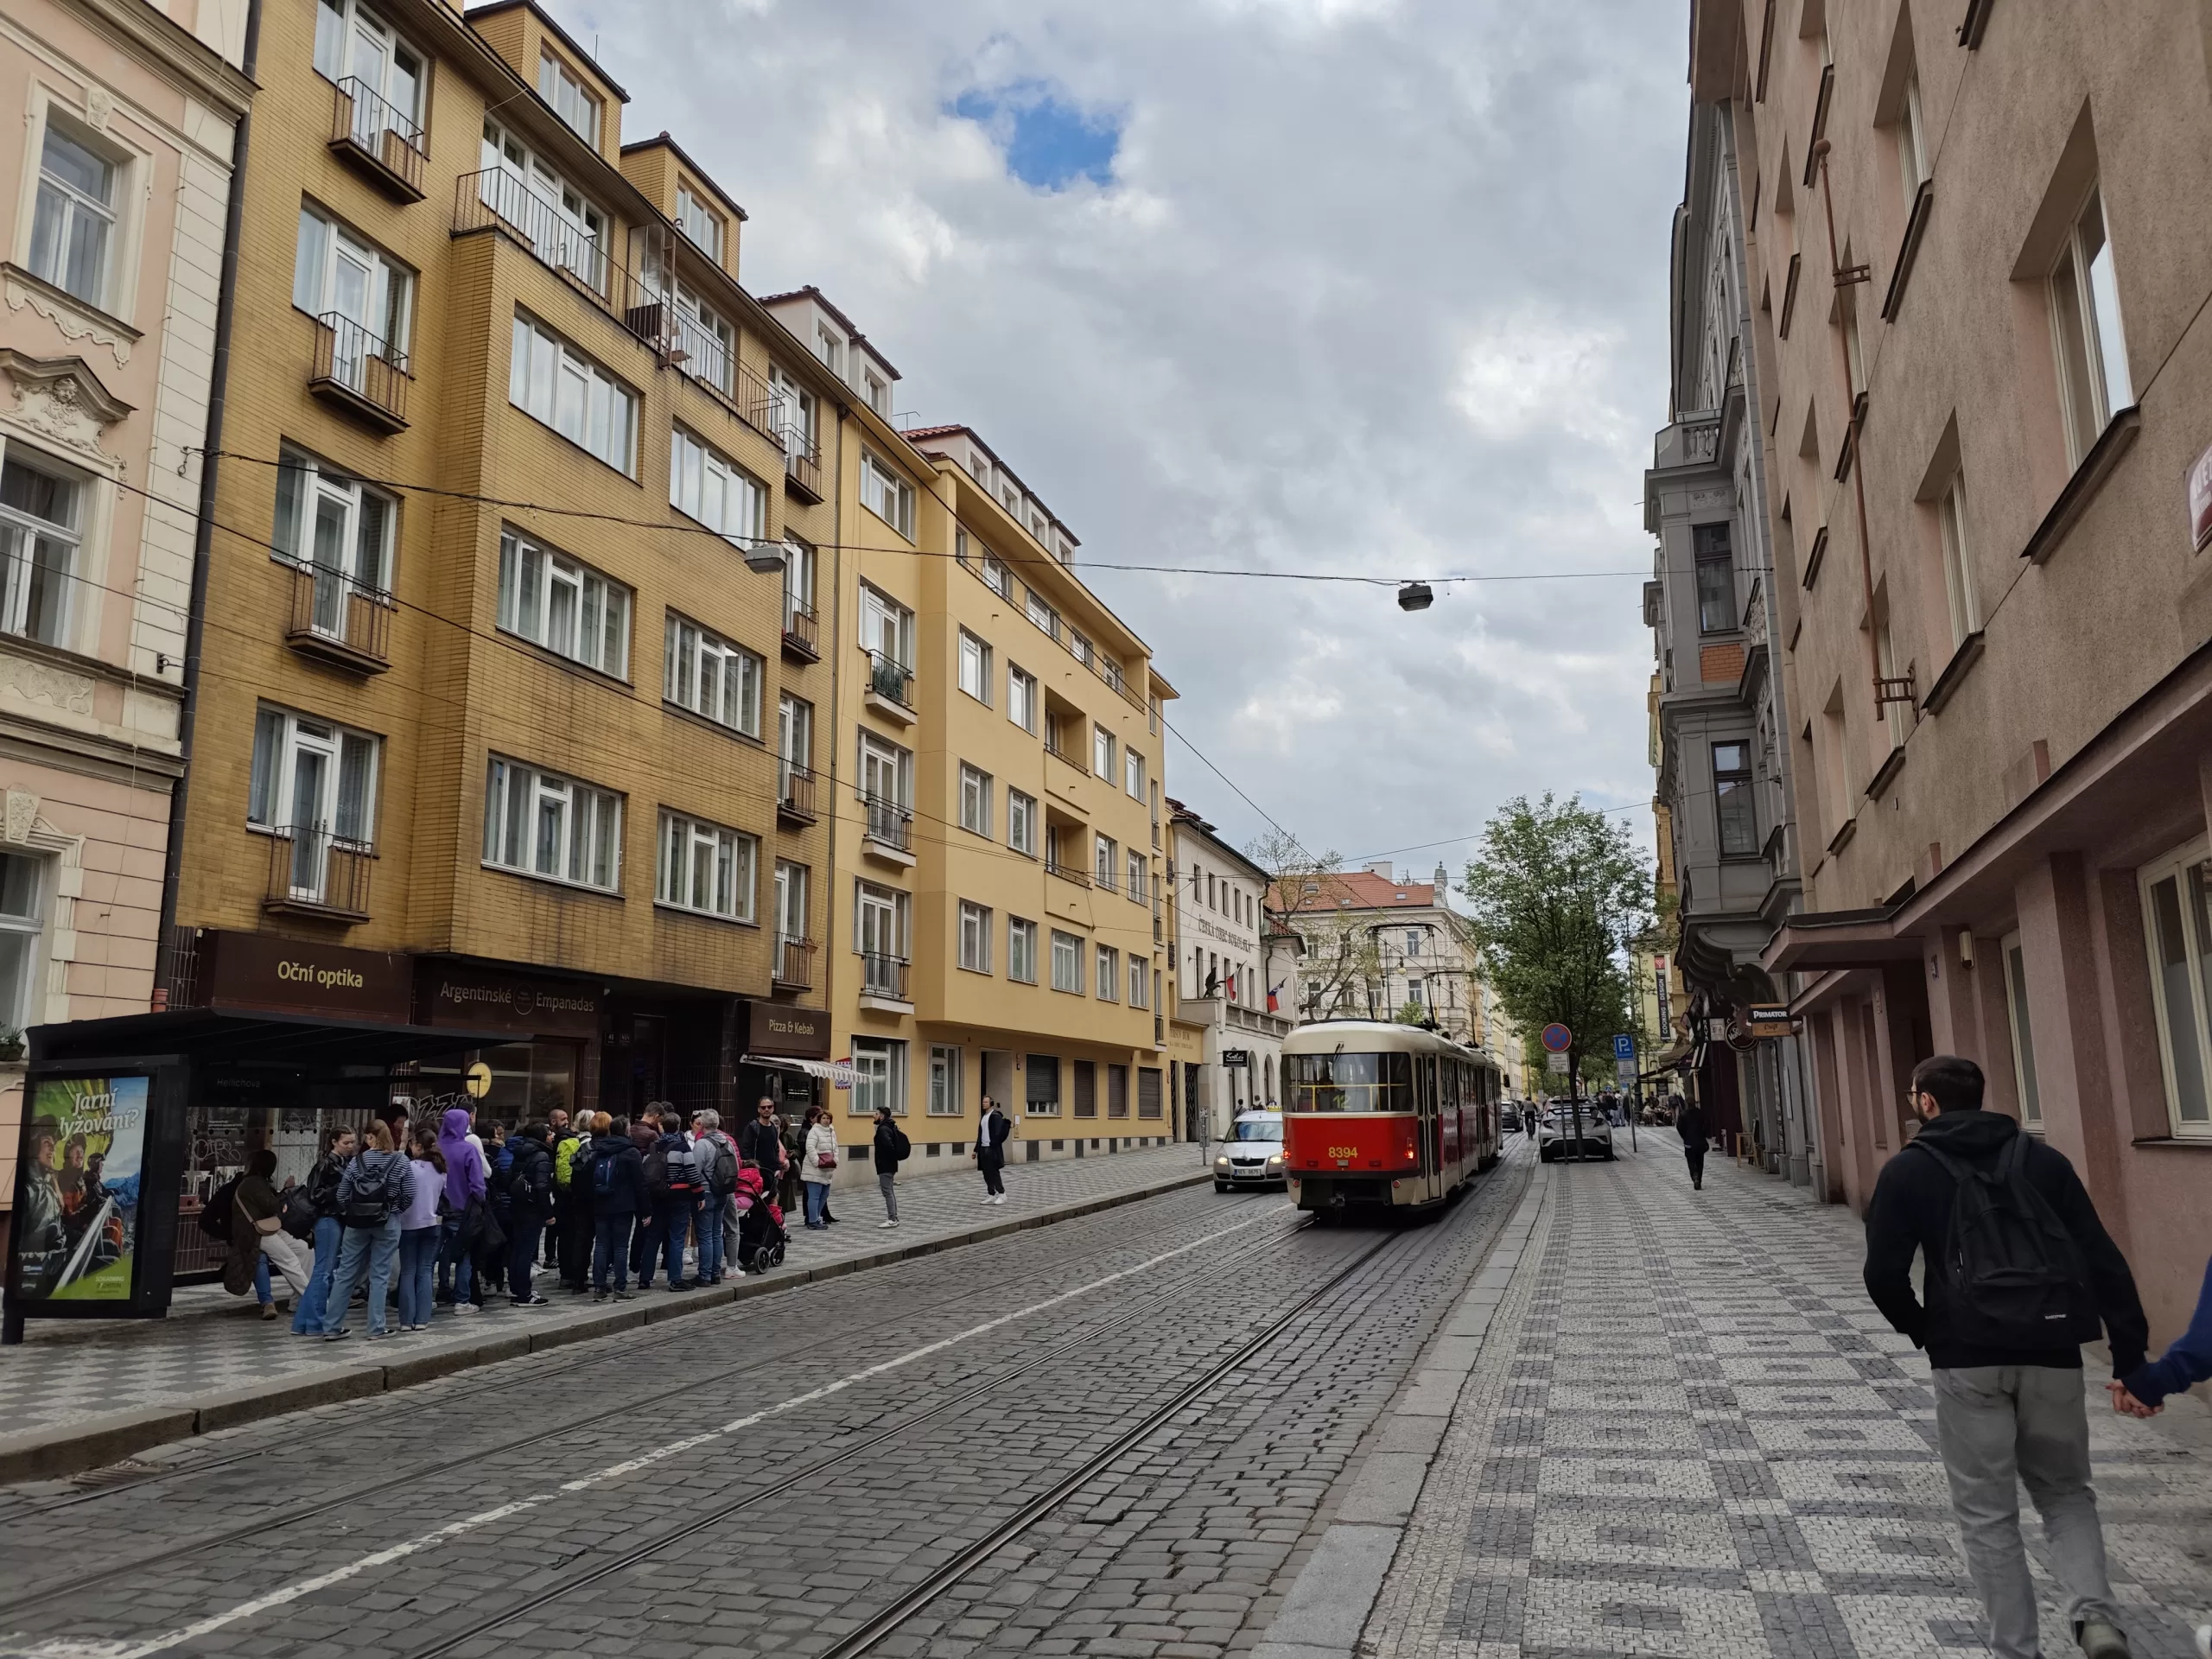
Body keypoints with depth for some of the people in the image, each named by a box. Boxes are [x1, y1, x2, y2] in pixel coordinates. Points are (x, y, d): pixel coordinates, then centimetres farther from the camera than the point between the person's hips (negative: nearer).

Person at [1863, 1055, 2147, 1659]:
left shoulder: (1909, 1170, 0)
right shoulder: (2041, 1158, 9)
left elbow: (1884, 1274, -7)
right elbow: (2104, 1260, 2)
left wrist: (1920, 1328, 12)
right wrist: (2131, 1355, 3)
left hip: (1968, 1359, -3)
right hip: (2052, 1354, 3)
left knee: (1987, 1515, 10)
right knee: (2065, 1493, 20)